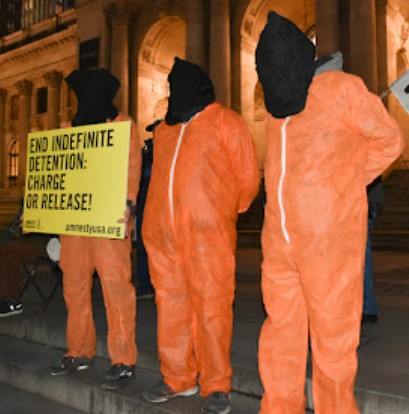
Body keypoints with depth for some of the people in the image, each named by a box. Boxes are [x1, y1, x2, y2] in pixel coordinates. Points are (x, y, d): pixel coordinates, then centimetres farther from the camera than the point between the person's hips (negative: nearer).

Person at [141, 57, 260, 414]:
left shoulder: (225, 121, 5)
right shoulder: (164, 129, 22)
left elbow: (247, 177, 2)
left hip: (208, 231, -5)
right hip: (162, 231, 6)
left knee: (211, 306, -4)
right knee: (171, 304, 8)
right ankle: (178, 378, 21)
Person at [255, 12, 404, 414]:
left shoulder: (340, 89, -5)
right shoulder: (275, 108, 12)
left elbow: (389, 140, 4)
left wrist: (346, 183, 8)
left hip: (330, 238, -6)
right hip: (278, 239, 6)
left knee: (332, 332, 5)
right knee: (280, 329, 13)